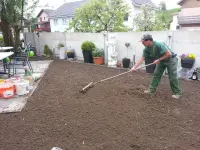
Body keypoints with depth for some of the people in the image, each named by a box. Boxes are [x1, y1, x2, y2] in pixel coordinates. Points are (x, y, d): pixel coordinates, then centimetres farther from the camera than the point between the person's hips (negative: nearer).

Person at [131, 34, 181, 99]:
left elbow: (169, 54, -30)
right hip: (161, 60, 7)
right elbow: (142, 59, -11)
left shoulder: (158, 45, -33)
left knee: (172, 77, -6)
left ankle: (177, 93, 6)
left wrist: (158, 60, -25)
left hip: (170, 59, -7)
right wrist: (134, 67, -19)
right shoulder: (146, 49, -10)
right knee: (156, 74, 6)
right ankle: (152, 89, 16)